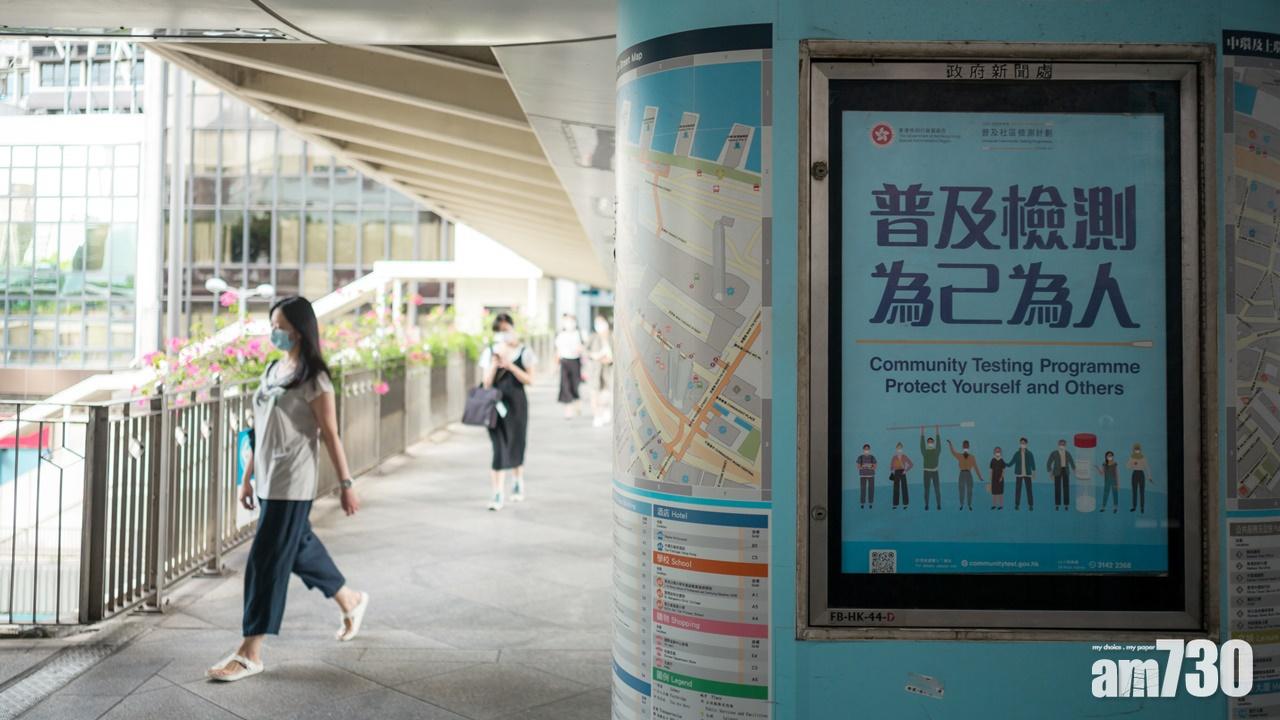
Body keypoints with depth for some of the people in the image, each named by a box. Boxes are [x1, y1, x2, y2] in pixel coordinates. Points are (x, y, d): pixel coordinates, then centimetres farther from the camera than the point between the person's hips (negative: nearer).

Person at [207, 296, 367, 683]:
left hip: (292, 483, -8)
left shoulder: (313, 379, -11)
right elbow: (260, 429, 15)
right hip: (269, 480, 8)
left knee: (267, 561, -5)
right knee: (300, 549, 19)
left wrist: (346, 485, -10)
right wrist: (247, 476, 16)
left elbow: (330, 435, -11)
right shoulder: (272, 370, 11)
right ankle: (351, 601, 39)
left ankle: (250, 653, 3)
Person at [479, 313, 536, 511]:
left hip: (516, 403, 0)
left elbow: (530, 380, -6)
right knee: (499, 447, -8)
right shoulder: (490, 352, 3)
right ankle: (498, 493, -8)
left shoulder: (523, 352, 0)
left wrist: (510, 365, -16)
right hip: (496, 404, 0)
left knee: (516, 444, 11)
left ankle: (518, 481, 36)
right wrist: (495, 360, -13)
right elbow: (487, 383, -2)